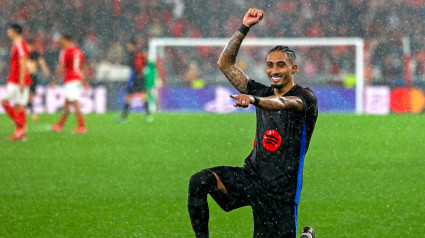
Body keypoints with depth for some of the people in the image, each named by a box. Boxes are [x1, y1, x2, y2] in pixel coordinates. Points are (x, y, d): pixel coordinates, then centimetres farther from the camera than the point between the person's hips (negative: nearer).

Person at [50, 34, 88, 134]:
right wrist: (85, 82, 23)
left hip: (70, 80, -8)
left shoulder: (65, 51, -10)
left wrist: (54, 81, -5)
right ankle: (60, 125, 23)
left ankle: (82, 126, -13)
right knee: (67, 103, 15)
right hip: (78, 79, 8)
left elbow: (61, 68, -11)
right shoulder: (79, 51, 13)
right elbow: (84, 67, 18)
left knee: (75, 104, -9)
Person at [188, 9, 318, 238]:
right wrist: (244, 28, 3)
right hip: (251, 175, 5)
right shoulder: (262, 93, 13)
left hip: (280, 191, -5)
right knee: (199, 181, -21)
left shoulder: (306, 97, -5)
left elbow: (284, 103, -29)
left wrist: (253, 99, -48)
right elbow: (225, 64, 12)